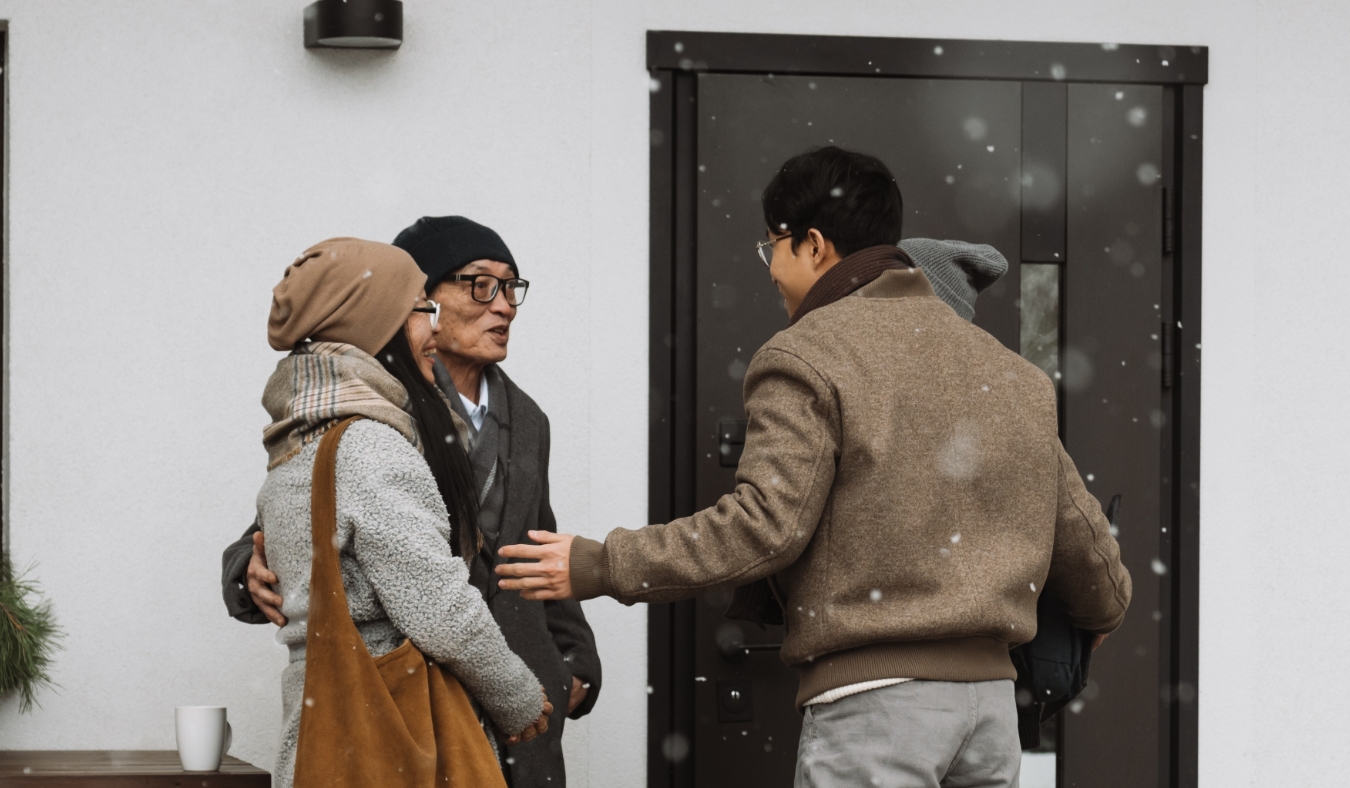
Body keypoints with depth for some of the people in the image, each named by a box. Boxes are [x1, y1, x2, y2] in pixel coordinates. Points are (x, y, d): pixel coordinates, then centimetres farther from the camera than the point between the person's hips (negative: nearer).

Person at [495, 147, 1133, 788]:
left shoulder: (805, 357, -5)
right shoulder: (1006, 368, 17)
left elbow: (765, 525, -15)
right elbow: (1075, 526, 19)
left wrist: (597, 567, -8)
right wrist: (1103, 610, 41)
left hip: (875, 693, -7)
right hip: (992, 690, 7)